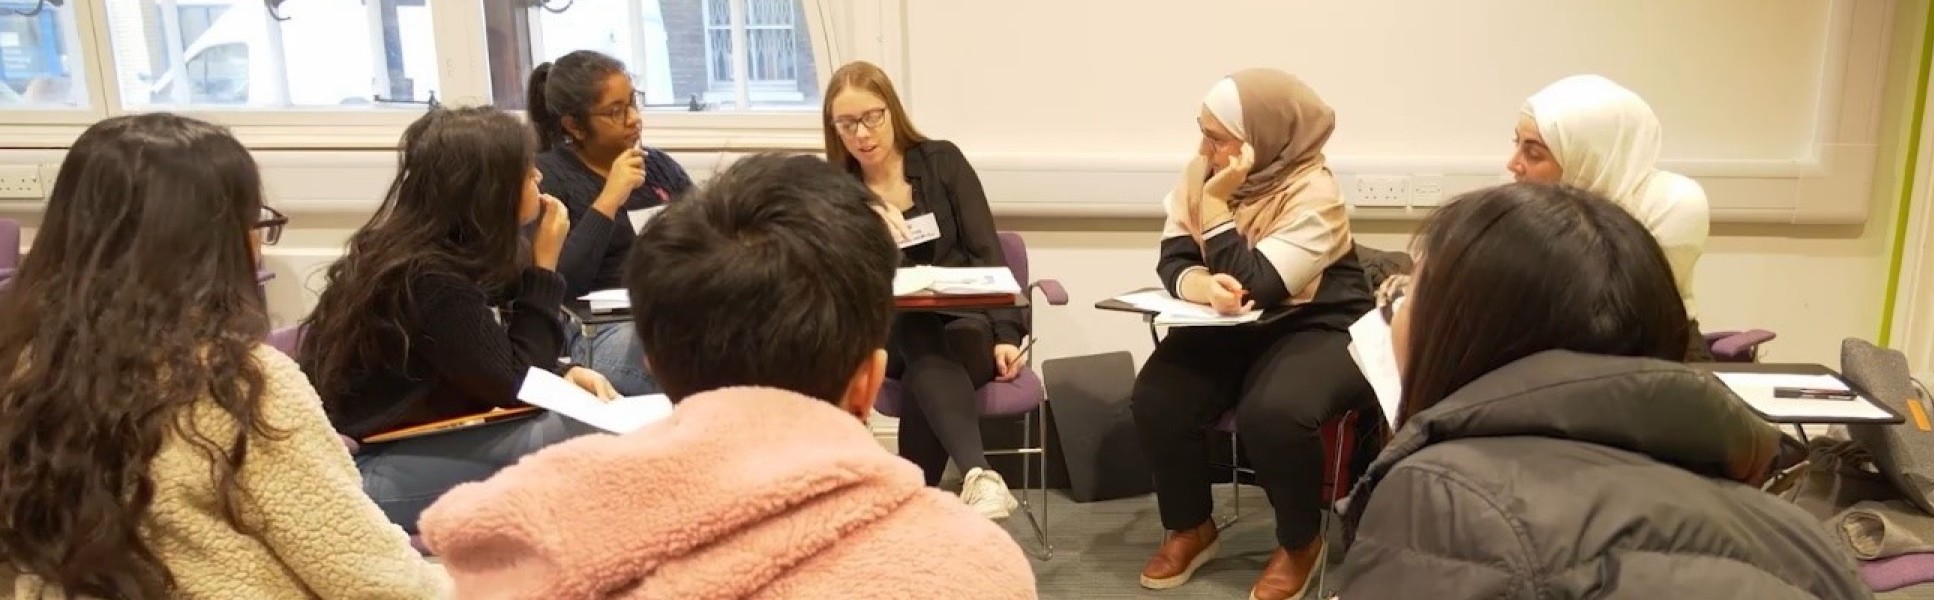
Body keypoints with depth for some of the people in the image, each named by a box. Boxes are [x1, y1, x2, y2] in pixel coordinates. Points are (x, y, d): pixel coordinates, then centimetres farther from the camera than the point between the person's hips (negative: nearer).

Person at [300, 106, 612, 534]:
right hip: (371, 470, -9)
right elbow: (517, 386, -17)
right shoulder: (429, 281, -22)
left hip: (419, 444, 9)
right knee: (582, 437, -27)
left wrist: (564, 374, -7)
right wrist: (543, 267, -13)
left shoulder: (445, 254, 5)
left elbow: (502, 363, 13)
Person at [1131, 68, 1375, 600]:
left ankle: (1301, 542, -3)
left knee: (1272, 413, -34)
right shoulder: (1203, 171, -4)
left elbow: (1255, 285, -27)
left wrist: (1217, 202, -28)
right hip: (1230, 327, 6)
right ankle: (1190, 529, 6)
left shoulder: (1312, 192, -22)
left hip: (1317, 328, -5)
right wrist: (1206, 286, -31)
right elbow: (1172, 260, -8)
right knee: (1156, 400, -20)